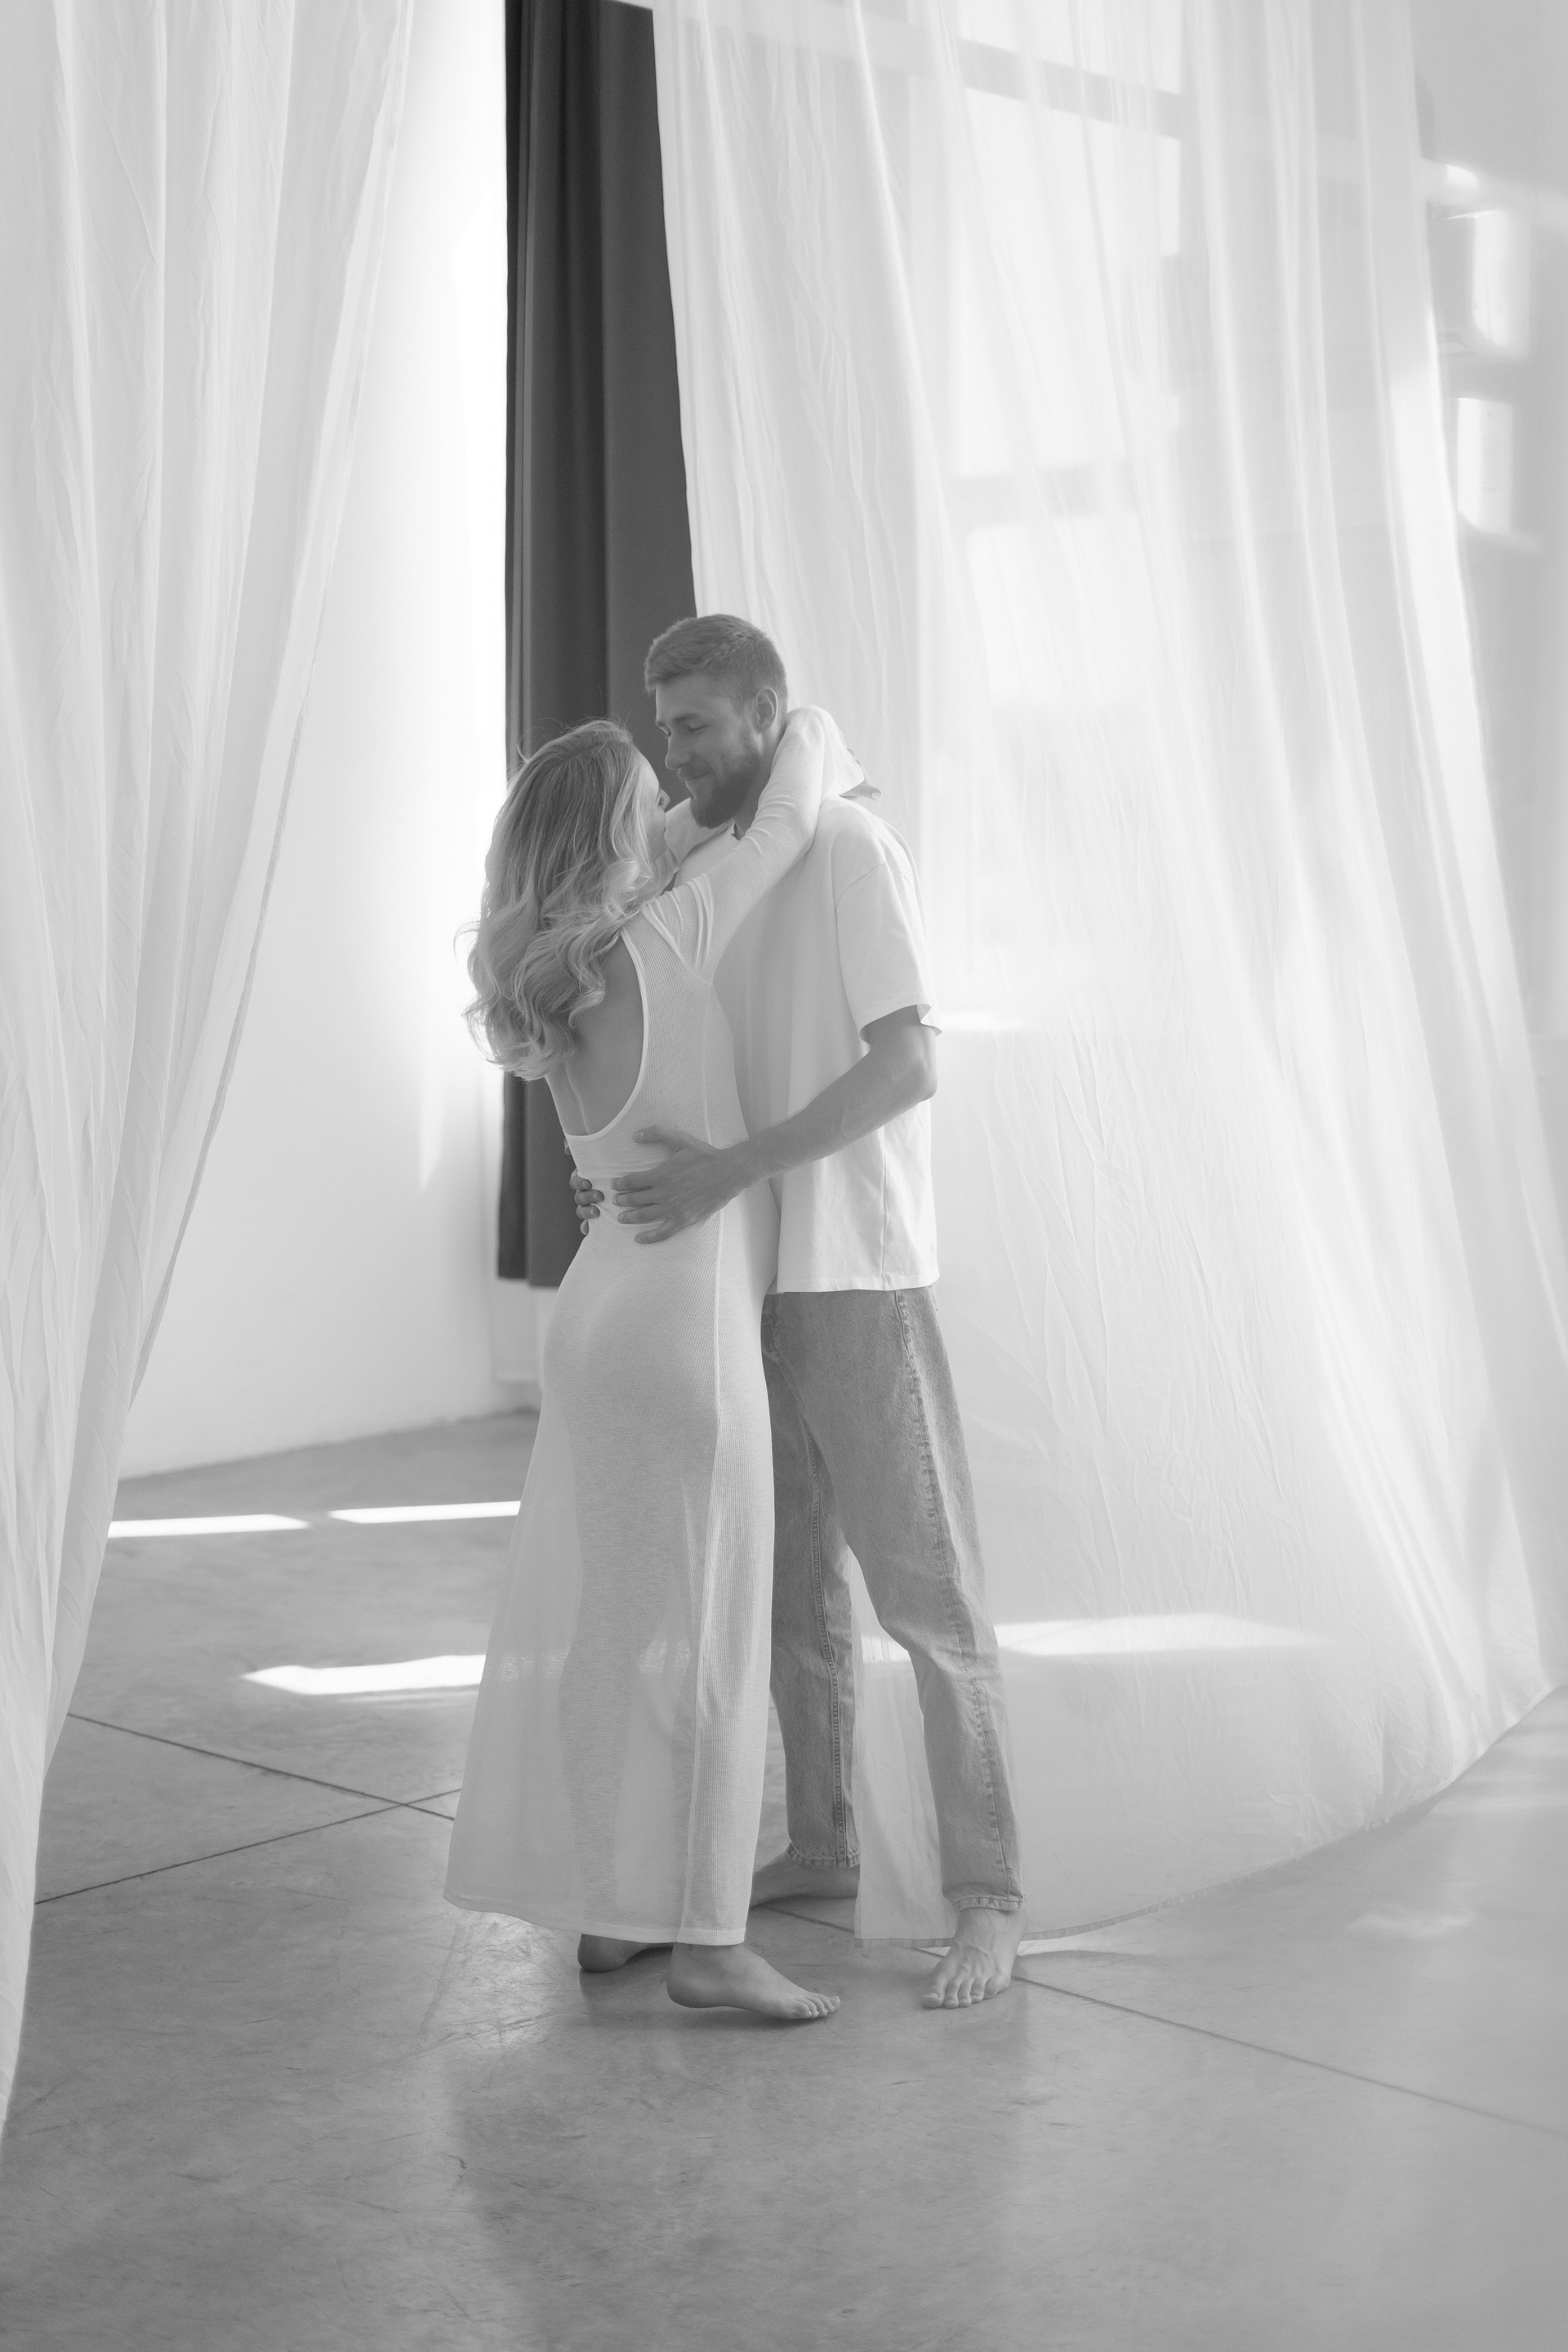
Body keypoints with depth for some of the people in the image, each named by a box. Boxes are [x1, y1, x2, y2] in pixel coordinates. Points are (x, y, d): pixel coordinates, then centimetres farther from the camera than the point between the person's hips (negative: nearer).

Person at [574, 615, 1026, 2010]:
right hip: (752, 1279, 8)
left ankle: (987, 1894, 2)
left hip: (857, 1278, -8)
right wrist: (635, 1182, 2)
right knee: (791, 1579, 15)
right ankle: (820, 1844, 28)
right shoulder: (705, 872, 12)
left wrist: (733, 1171, -27)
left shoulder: (850, 850, -12)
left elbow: (909, 1064, -21)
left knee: (925, 1584, -4)